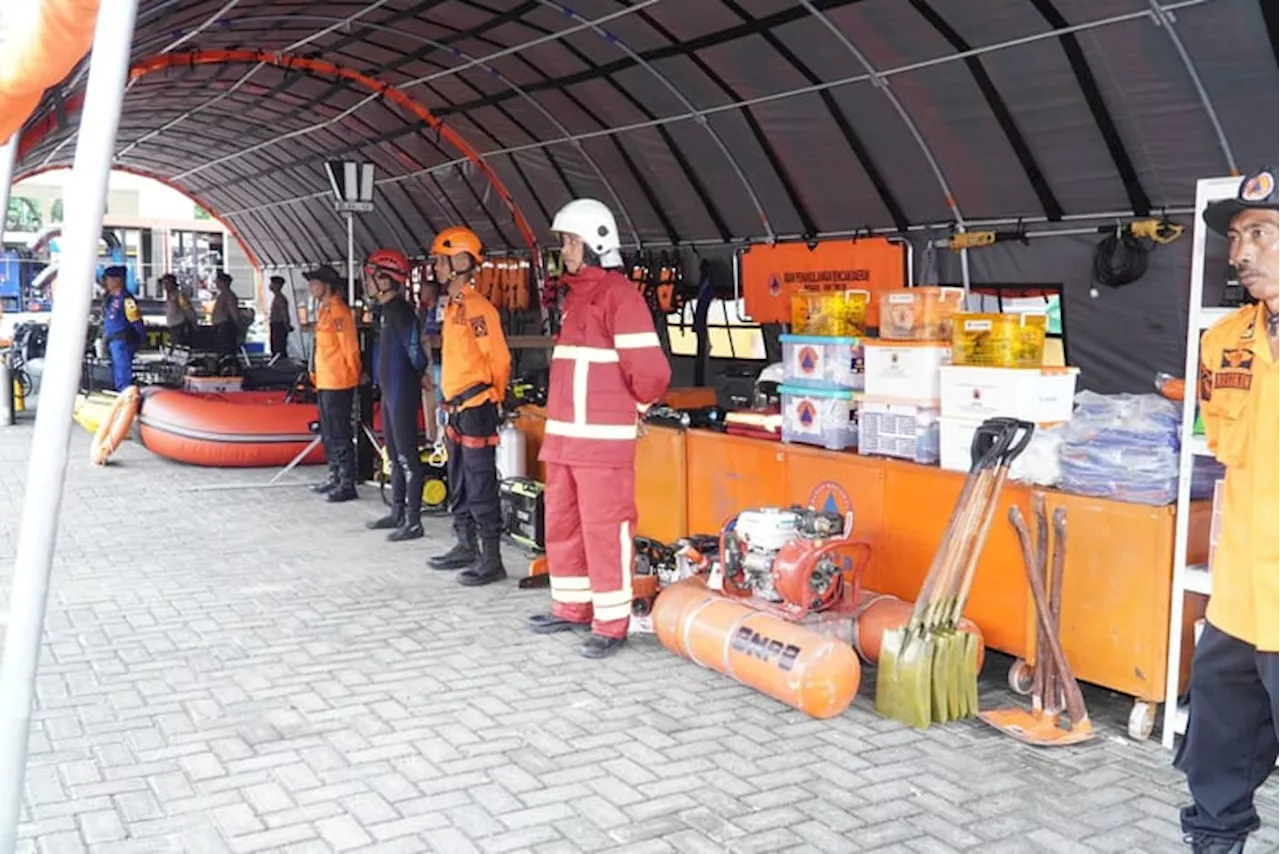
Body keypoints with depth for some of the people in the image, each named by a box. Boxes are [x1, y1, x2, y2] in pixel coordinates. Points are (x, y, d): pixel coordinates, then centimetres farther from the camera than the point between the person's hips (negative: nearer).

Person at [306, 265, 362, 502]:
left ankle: (347, 484, -1)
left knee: (340, 434, -6)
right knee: (328, 433, 18)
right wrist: (316, 373, 19)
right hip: (324, 382, 10)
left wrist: (353, 375, -12)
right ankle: (335, 477, 29)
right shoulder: (323, 309, 14)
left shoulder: (338, 310, -16)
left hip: (338, 383, -10)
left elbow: (350, 347, -16)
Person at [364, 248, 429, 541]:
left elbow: (414, 350, -19)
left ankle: (413, 522, -2)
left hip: (403, 394, -10)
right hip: (389, 392, 10)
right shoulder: (386, 310, 14)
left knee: (407, 457, -6)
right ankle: (397, 513, 27)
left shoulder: (400, 311, -17)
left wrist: (418, 375, -4)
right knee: (395, 456, 17)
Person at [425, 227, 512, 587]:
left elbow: (499, 359, -15)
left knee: (481, 488, -6)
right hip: (456, 409, 10)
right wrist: (451, 403, 19)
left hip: (476, 410, -10)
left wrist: (488, 399, -4)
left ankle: (491, 560, 0)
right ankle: (466, 548, 30)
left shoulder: (478, 308, -15)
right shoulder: (452, 307, 14)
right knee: (459, 488, 18)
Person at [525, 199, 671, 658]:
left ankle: (612, 624, 5)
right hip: (563, 436, 9)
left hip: (603, 440, -9)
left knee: (604, 531, -4)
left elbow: (650, 369, -18)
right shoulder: (574, 295, 16)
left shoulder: (618, 294, -13)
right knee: (562, 525, 16)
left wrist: (634, 405, -1)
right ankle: (572, 608, 30)